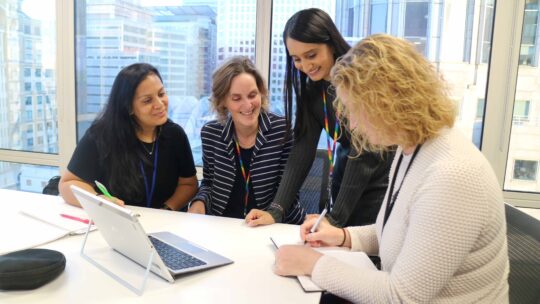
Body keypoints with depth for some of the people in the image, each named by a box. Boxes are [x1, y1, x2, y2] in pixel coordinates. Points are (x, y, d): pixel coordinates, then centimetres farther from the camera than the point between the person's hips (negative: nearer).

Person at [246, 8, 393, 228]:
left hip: (380, 186, -5)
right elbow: (303, 149, -8)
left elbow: (364, 153, -21)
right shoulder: (312, 90, -2)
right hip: (344, 183, 5)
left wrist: (336, 217, -22)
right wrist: (276, 209, -17)